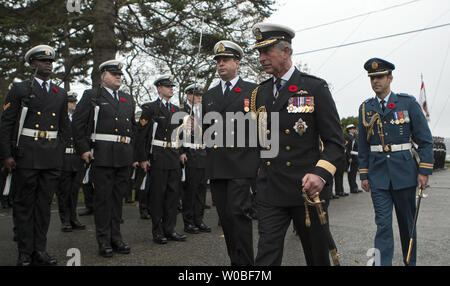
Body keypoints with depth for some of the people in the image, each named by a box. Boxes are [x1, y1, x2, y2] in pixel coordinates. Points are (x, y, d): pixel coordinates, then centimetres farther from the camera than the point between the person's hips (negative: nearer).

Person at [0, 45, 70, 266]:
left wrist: (60, 152, 11)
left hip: (52, 158, 4)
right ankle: (25, 254, 12)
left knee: (44, 204, 8)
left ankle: (40, 250, 16)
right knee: (24, 204, 3)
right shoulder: (19, 89, 3)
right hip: (26, 156, -3)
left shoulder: (61, 94, 15)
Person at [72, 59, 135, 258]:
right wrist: (83, 150, -9)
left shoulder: (128, 99, 19)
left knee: (118, 197, 10)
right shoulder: (91, 96, 4)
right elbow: (77, 124, -2)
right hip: (101, 154, -5)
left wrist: (133, 150, 14)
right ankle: (104, 241, 9)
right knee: (103, 197, 0)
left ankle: (116, 238, 19)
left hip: (124, 157, 5)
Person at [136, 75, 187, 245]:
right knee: (157, 194, 1)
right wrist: (142, 158, -12)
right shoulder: (150, 108, -2)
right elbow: (141, 135, -7)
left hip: (175, 158, 6)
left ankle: (170, 230, 17)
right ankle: (157, 232, 11)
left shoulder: (176, 110, 16)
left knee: (173, 193, 8)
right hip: (157, 158, -6)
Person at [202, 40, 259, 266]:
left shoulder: (253, 91, 5)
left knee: (238, 212, -11)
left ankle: (246, 262, 0)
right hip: (216, 166, 5)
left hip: (242, 164, -5)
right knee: (224, 216, 8)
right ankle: (235, 260, 21)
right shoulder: (209, 95, 19)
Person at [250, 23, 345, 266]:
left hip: (307, 190, -3)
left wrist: (321, 174, -21)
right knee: (266, 256, 0)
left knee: (317, 255, 13)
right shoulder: (260, 93, 11)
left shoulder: (315, 88, -3)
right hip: (269, 192, 3)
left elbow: (335, 141, -6)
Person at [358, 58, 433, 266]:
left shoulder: (408, 103, 0)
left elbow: (425, 140, 0)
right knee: (383, 224, -3)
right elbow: (362, 145, 10)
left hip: (404, 172, -1)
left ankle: (410, 262, 30)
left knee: (407, 222, 12)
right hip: (378, 175, 1)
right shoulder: (365, 108, 6)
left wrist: (424, 171, -6)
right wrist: (364, 174, 7)